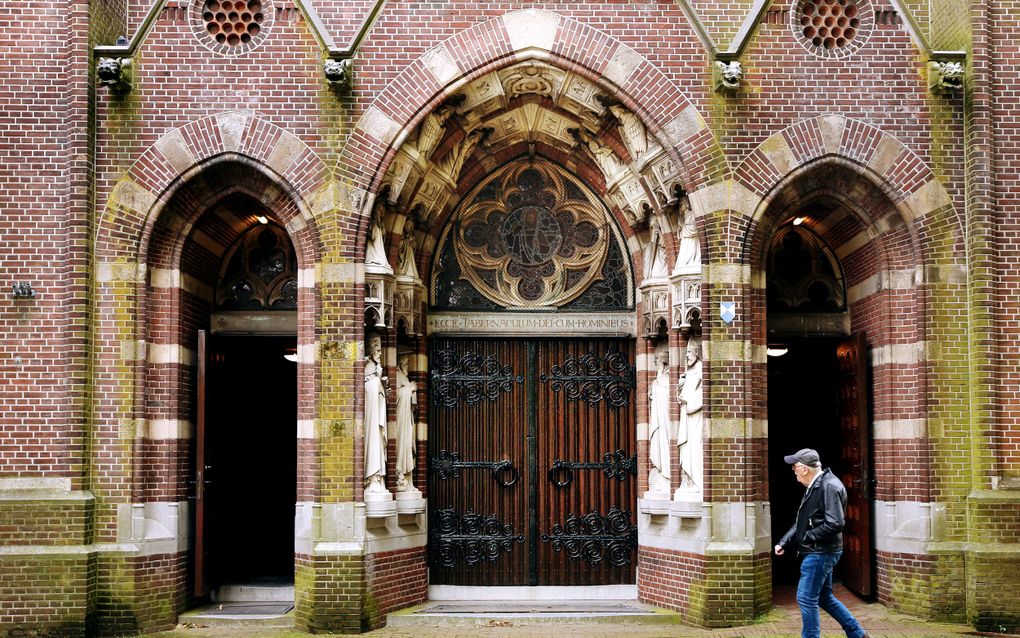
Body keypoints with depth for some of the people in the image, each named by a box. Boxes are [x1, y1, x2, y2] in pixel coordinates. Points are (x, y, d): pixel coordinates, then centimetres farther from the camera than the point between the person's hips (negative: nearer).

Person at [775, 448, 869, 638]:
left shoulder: (829, 486, -18)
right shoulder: (814, 487, 13)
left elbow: (835, 523, -25)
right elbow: (801, 522, 17)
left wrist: (807, 538, -16)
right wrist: (784, 542, 7)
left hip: (821, 553, -10)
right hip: (817, 552, 10)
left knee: (806, 598, -5)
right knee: (824, 597, 18)